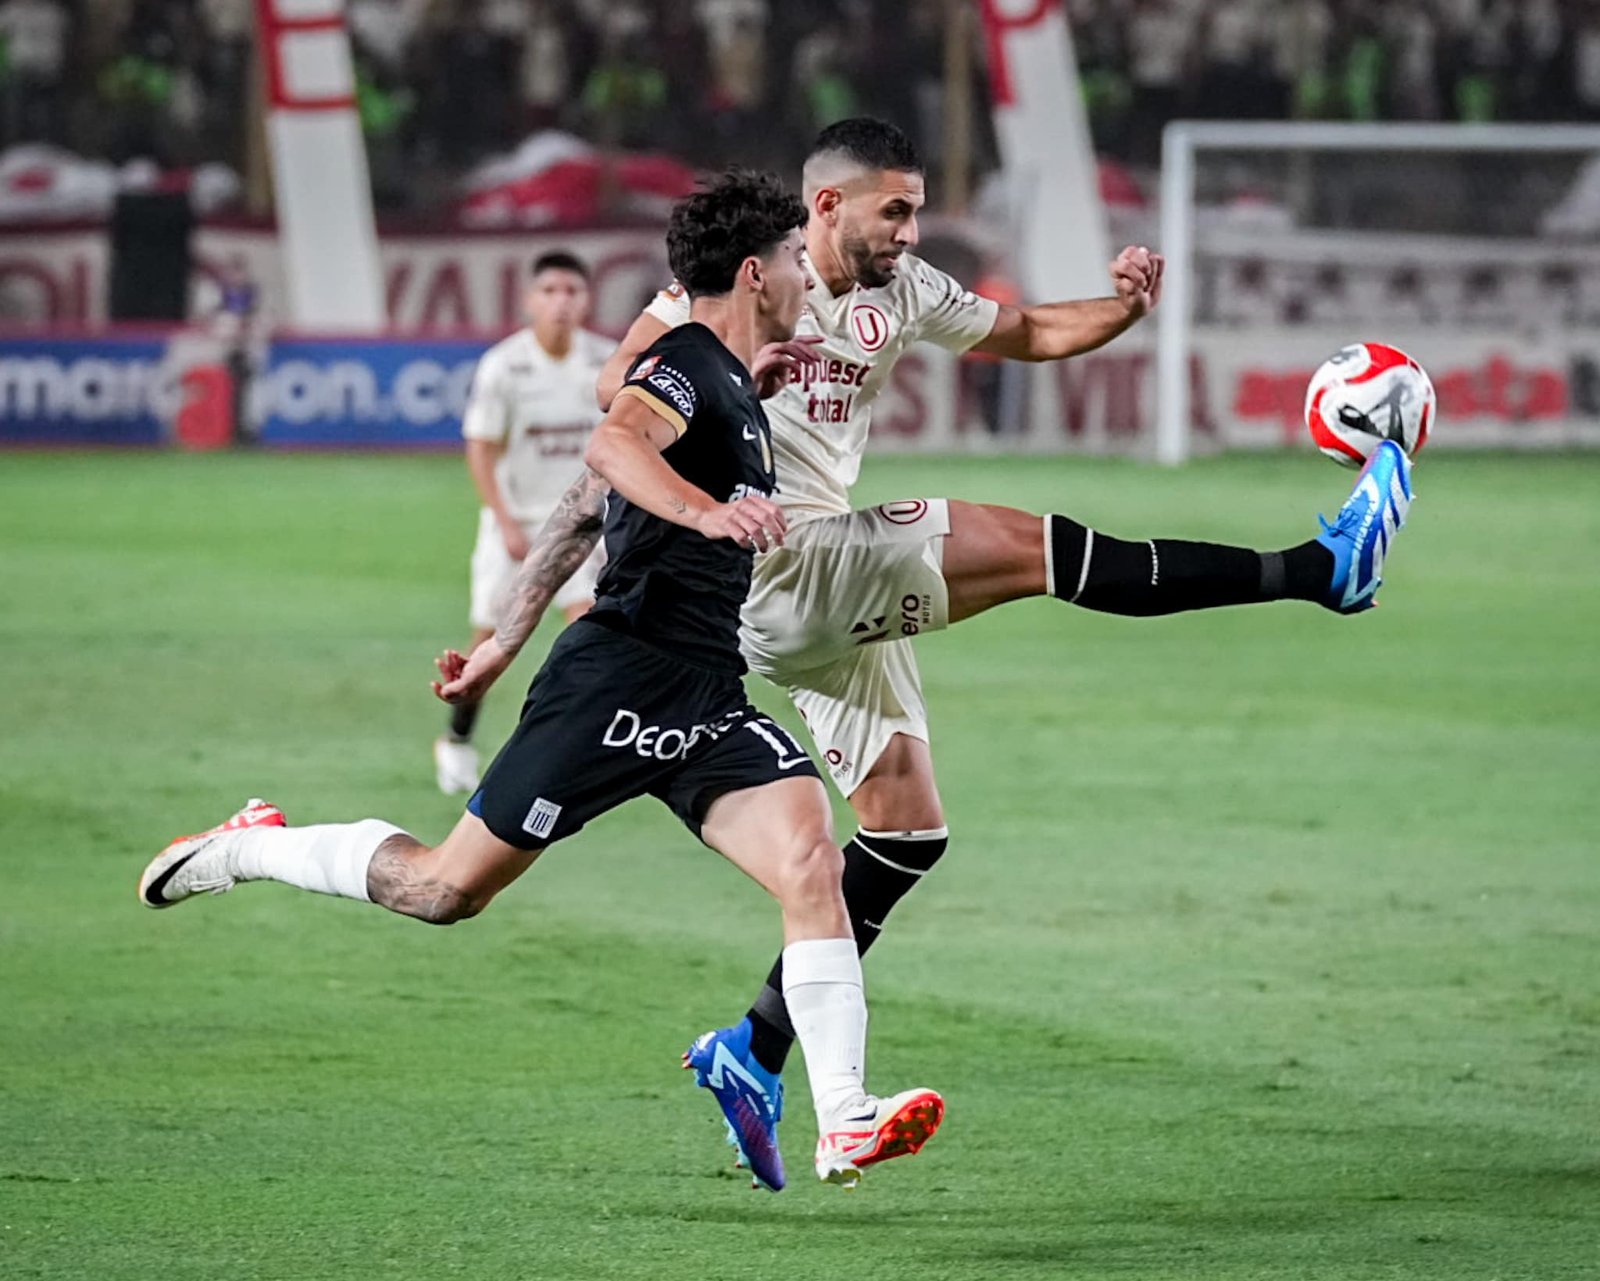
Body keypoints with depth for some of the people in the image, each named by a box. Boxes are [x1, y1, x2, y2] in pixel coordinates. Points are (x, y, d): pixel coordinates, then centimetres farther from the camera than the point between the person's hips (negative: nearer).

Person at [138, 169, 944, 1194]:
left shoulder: (728, 382, 18)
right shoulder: (686, 363, -11)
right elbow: (614, 443, -34)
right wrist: (707, 509, -50)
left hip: (708, 700, 8)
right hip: (622, 676, -8)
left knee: (812, 860, -15)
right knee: (446, 890, 1)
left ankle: (844, 1125, -22)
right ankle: (250, 848, 25)